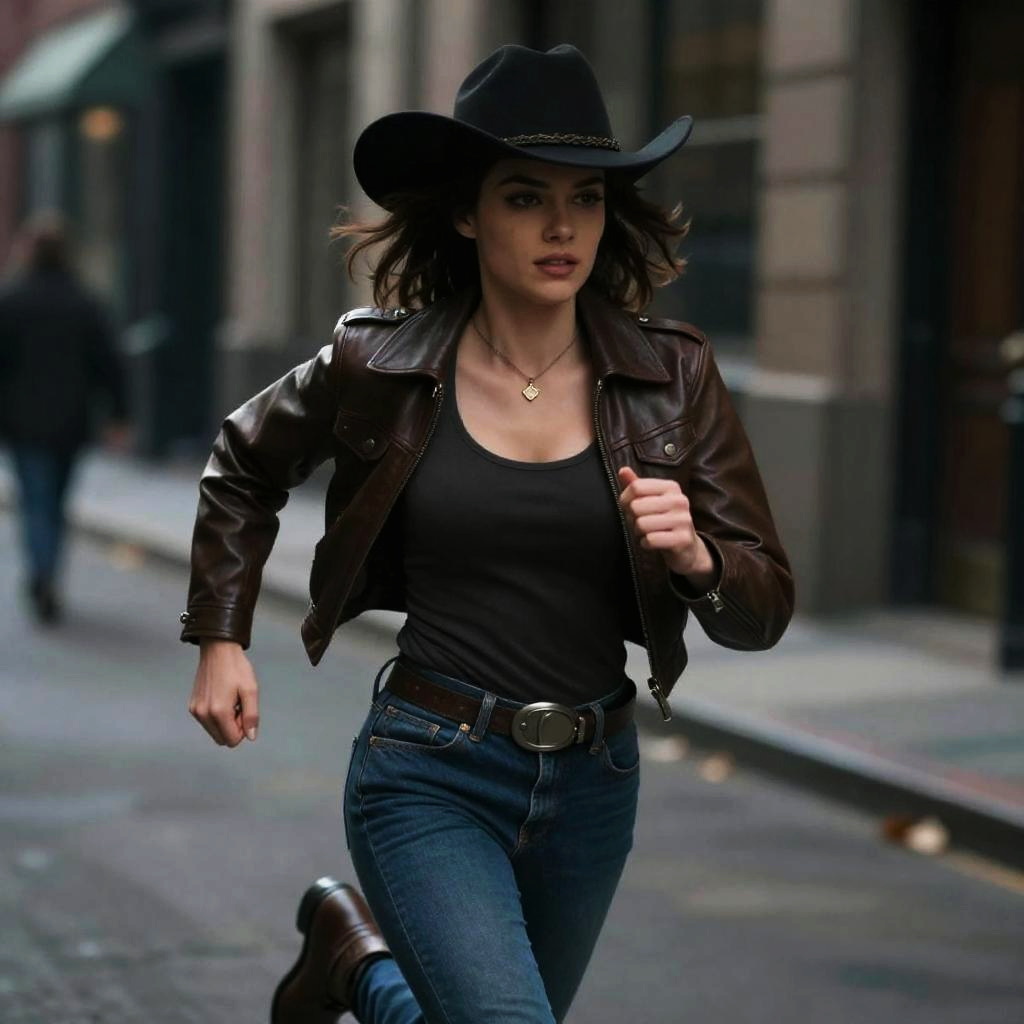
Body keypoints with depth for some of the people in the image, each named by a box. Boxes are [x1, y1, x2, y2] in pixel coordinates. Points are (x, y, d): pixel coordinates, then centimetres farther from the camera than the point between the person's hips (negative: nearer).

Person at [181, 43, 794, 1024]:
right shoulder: (381, 365, -8)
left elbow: (763, 610, -2)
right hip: (431, 775, -3)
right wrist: (220, 638, 8)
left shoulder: (671, 376, -5)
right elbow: (244, 466, 13)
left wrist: (694, 555, -22)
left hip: (592, 783, 3)